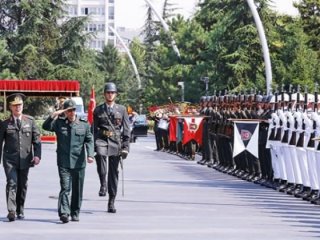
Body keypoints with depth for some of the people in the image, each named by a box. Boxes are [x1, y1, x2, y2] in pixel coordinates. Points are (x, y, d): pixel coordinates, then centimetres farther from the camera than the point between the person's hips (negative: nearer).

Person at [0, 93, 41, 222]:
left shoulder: (30, 121, 5)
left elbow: (36, 139, 5)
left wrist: (37, 155, -7)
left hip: (25, 159, 2)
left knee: (22, 185, 10)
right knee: (12, 183, -15)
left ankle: (20, 211, 24)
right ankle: (11, 211, -20)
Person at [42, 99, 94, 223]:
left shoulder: (84, 124, 8)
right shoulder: (59, 123, 5)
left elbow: (89, 140, 4)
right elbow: (46, 126, -7)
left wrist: (90, 155, -11)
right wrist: (53, 115, -20)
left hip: (79, 162, 2)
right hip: (63, 163, -2)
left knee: (77, 190, 9)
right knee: (65, 188, -13)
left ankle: (75, 214, 20)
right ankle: (64, 213, -19)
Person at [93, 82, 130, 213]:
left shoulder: (121, 109, 7)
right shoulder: (98, 110, 9)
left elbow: (126, 129, 7)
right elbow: (94, 129, 12)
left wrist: (125, 147, -1)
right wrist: (93, 145, 6)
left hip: (115, 142, 1)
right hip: (101, 140, 0)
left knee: (114, 172, 3)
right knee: (100, 155, -35)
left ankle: (111, 202, 11)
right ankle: (103, 184, -20)